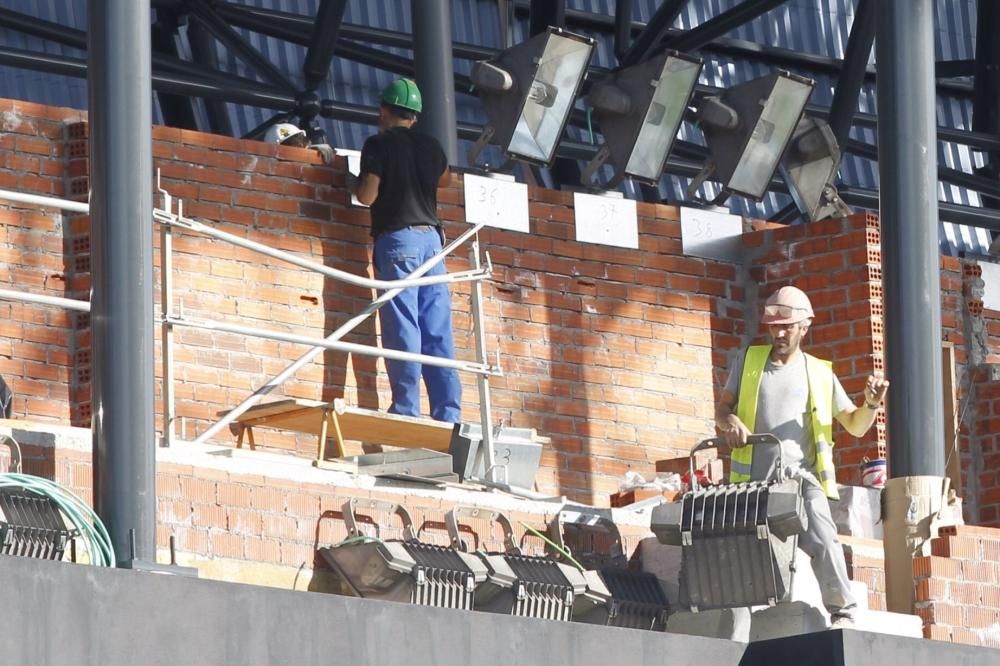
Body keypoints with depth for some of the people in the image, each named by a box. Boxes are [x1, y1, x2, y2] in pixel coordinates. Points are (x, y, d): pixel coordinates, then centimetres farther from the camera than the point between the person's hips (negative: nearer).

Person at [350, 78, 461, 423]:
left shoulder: (379, 144, -3)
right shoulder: (430, 145, 14)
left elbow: (367, 196, -9)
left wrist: (355, 181, 12)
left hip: (397, 237, -5)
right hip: (431, 236, 5)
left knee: (402, 327, -9)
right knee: (438, 330, 3)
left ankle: (407, 408, -16)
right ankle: (448, 411, -1)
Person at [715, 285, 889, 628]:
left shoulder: (819, 374, 13)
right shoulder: (749, 361, 16)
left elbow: (855, 425, 15)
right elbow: (722, 408, 15)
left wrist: (871, 404, -7)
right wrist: (729, 421, -9)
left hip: (801, 475, -2)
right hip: (755, 478, 2)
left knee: (821, 538, -23)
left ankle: (842, 612, -20)